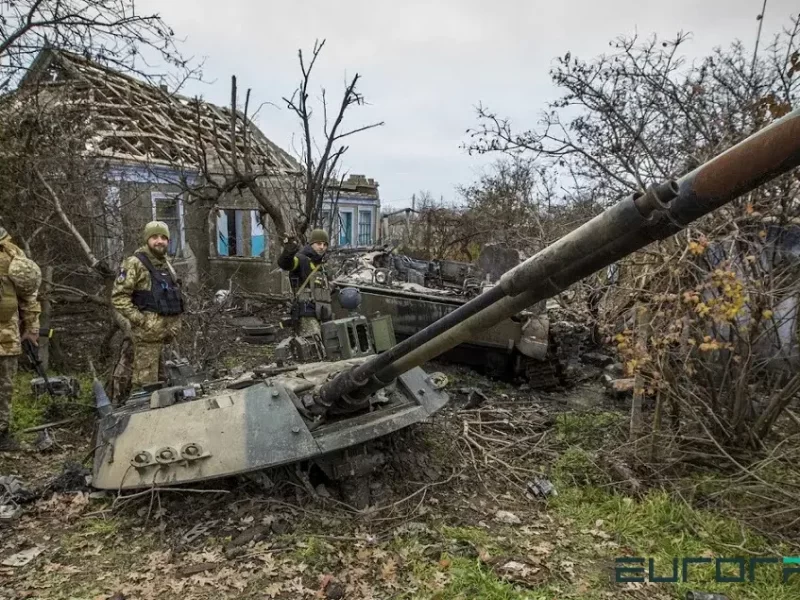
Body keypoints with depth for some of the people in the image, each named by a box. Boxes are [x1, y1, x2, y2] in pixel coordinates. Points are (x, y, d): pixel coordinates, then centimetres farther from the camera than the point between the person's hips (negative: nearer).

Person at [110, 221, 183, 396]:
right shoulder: (134, 263, -8)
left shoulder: (167, 265, 16)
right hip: (147, 333, -8)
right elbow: (119, 297, -14)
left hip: (164, 334, 8)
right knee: (145, 383, -5)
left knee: (161, 380, 13)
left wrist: (175, 324, 13)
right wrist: (142, 321, -18)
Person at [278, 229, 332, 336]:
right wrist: (288, 252, -47)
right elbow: (284, 263, -27)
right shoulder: (301, 259, -4)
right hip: (306, 316, -9)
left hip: (321, 318, 9)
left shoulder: (320, 266, 23)